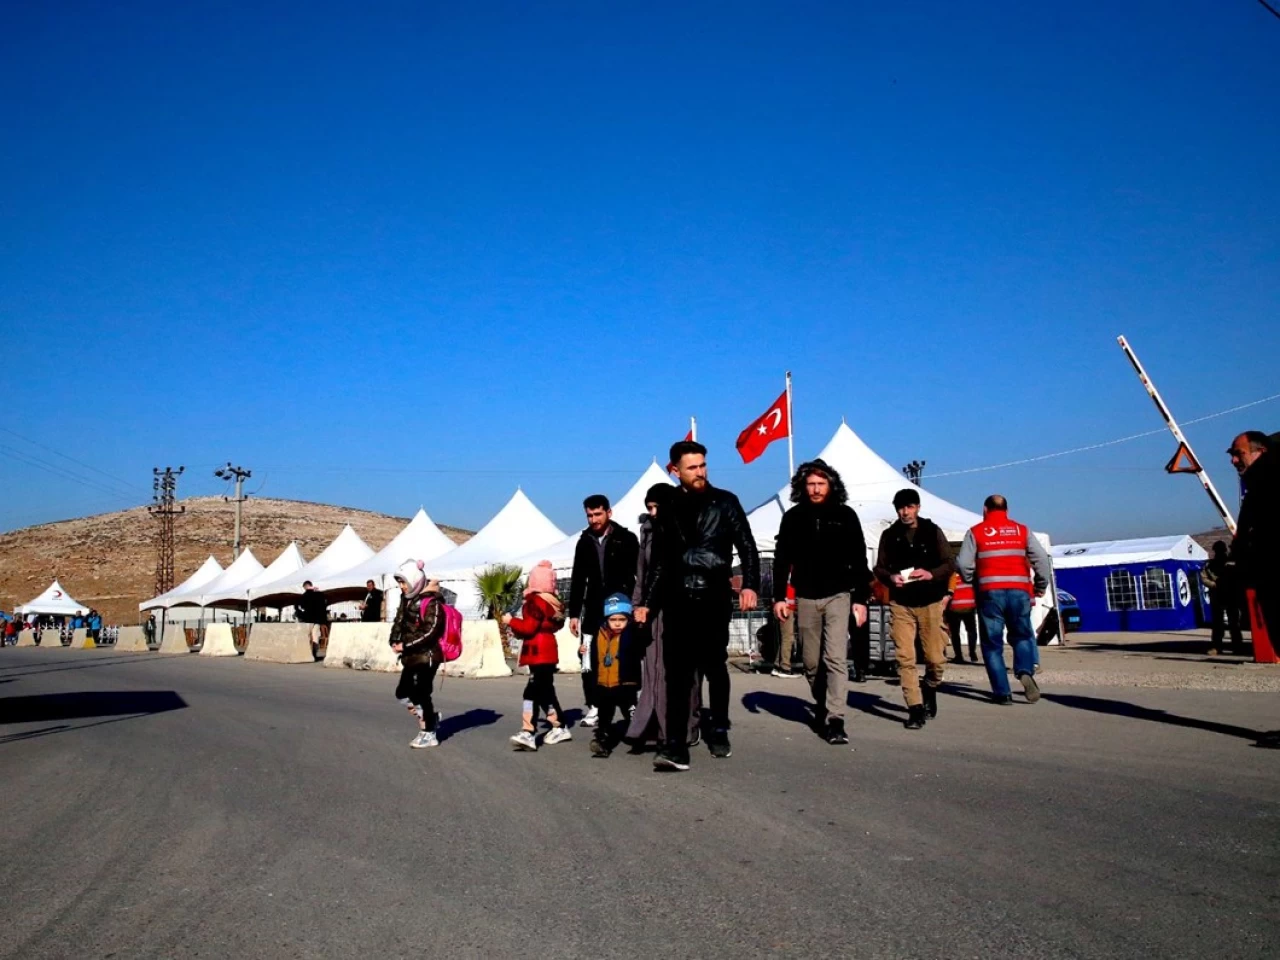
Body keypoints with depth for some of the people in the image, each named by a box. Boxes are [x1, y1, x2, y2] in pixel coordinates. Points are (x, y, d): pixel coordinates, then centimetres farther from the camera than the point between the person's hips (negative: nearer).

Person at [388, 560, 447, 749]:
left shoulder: (431, 603, -17)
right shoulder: (407, 600, 9)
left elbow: (429, 632, -22)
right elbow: (399, 622, 12)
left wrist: (405, 646, -20)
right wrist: (395, 641, -6)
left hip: (427, 656, -9)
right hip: (411, 657, 9)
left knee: (421, 694, -3)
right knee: (403, 692, 13)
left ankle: (429, 734, 10)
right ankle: (431, 717, 28)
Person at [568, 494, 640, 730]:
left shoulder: (626, 539, -1)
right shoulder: (584, 542, 10)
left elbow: (639, 575, -3)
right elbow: (578, 580, 12)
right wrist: (573, 613, 8)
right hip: (593, 611, 3)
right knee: (588, 664, -2)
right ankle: (593, 707, 7)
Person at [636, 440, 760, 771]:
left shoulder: (725, 502, 4)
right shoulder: (668, 511, 12)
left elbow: (747, 547, 1)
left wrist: (750, 584, -14)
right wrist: (647, 603, 13)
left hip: (713, 599, -2)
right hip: (677, 601, 2)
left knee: (715, 668, 9)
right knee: (677, 673, -5)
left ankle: (719, 734, 26)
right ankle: (676, 747, -9)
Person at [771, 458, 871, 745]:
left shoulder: (845, 515, 0)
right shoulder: (793, 517, 4)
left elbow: (859, 561, 2)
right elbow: (782, 559, 7)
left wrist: (860, 599, -3)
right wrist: (779, 596, 0)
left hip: (838, 595, -2)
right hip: (806, 598, 2)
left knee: (836, 658, -12)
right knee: (812, 662, 10)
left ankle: (835, 721, -13)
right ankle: (822, 706, 33)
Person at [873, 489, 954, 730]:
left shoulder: (933, 531, 1)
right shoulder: (889, 535, 4)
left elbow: (948, 564, 0)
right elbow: (879, 568, 7)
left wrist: (930, 574, -19)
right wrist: (890, 577, -15)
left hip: (930, 603, 0)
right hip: (901, 604, 1)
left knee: (935, 658, 2)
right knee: (905, 658, -7)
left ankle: (930, 691, 33)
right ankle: (916, 709, -2)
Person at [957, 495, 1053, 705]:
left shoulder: (976, 532, 4)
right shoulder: (1022, 530, 10)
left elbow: (964, 564, -2)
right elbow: (1041, 559, 5)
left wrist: (972, 582, 17)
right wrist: (1041, 586, 17)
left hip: (990, 593, -2)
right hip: (1019, 592, 2)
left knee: (992, 643, 7)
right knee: (1022, 635, 17)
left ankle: (1002, 692, 2)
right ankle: (1026, 671, -10)